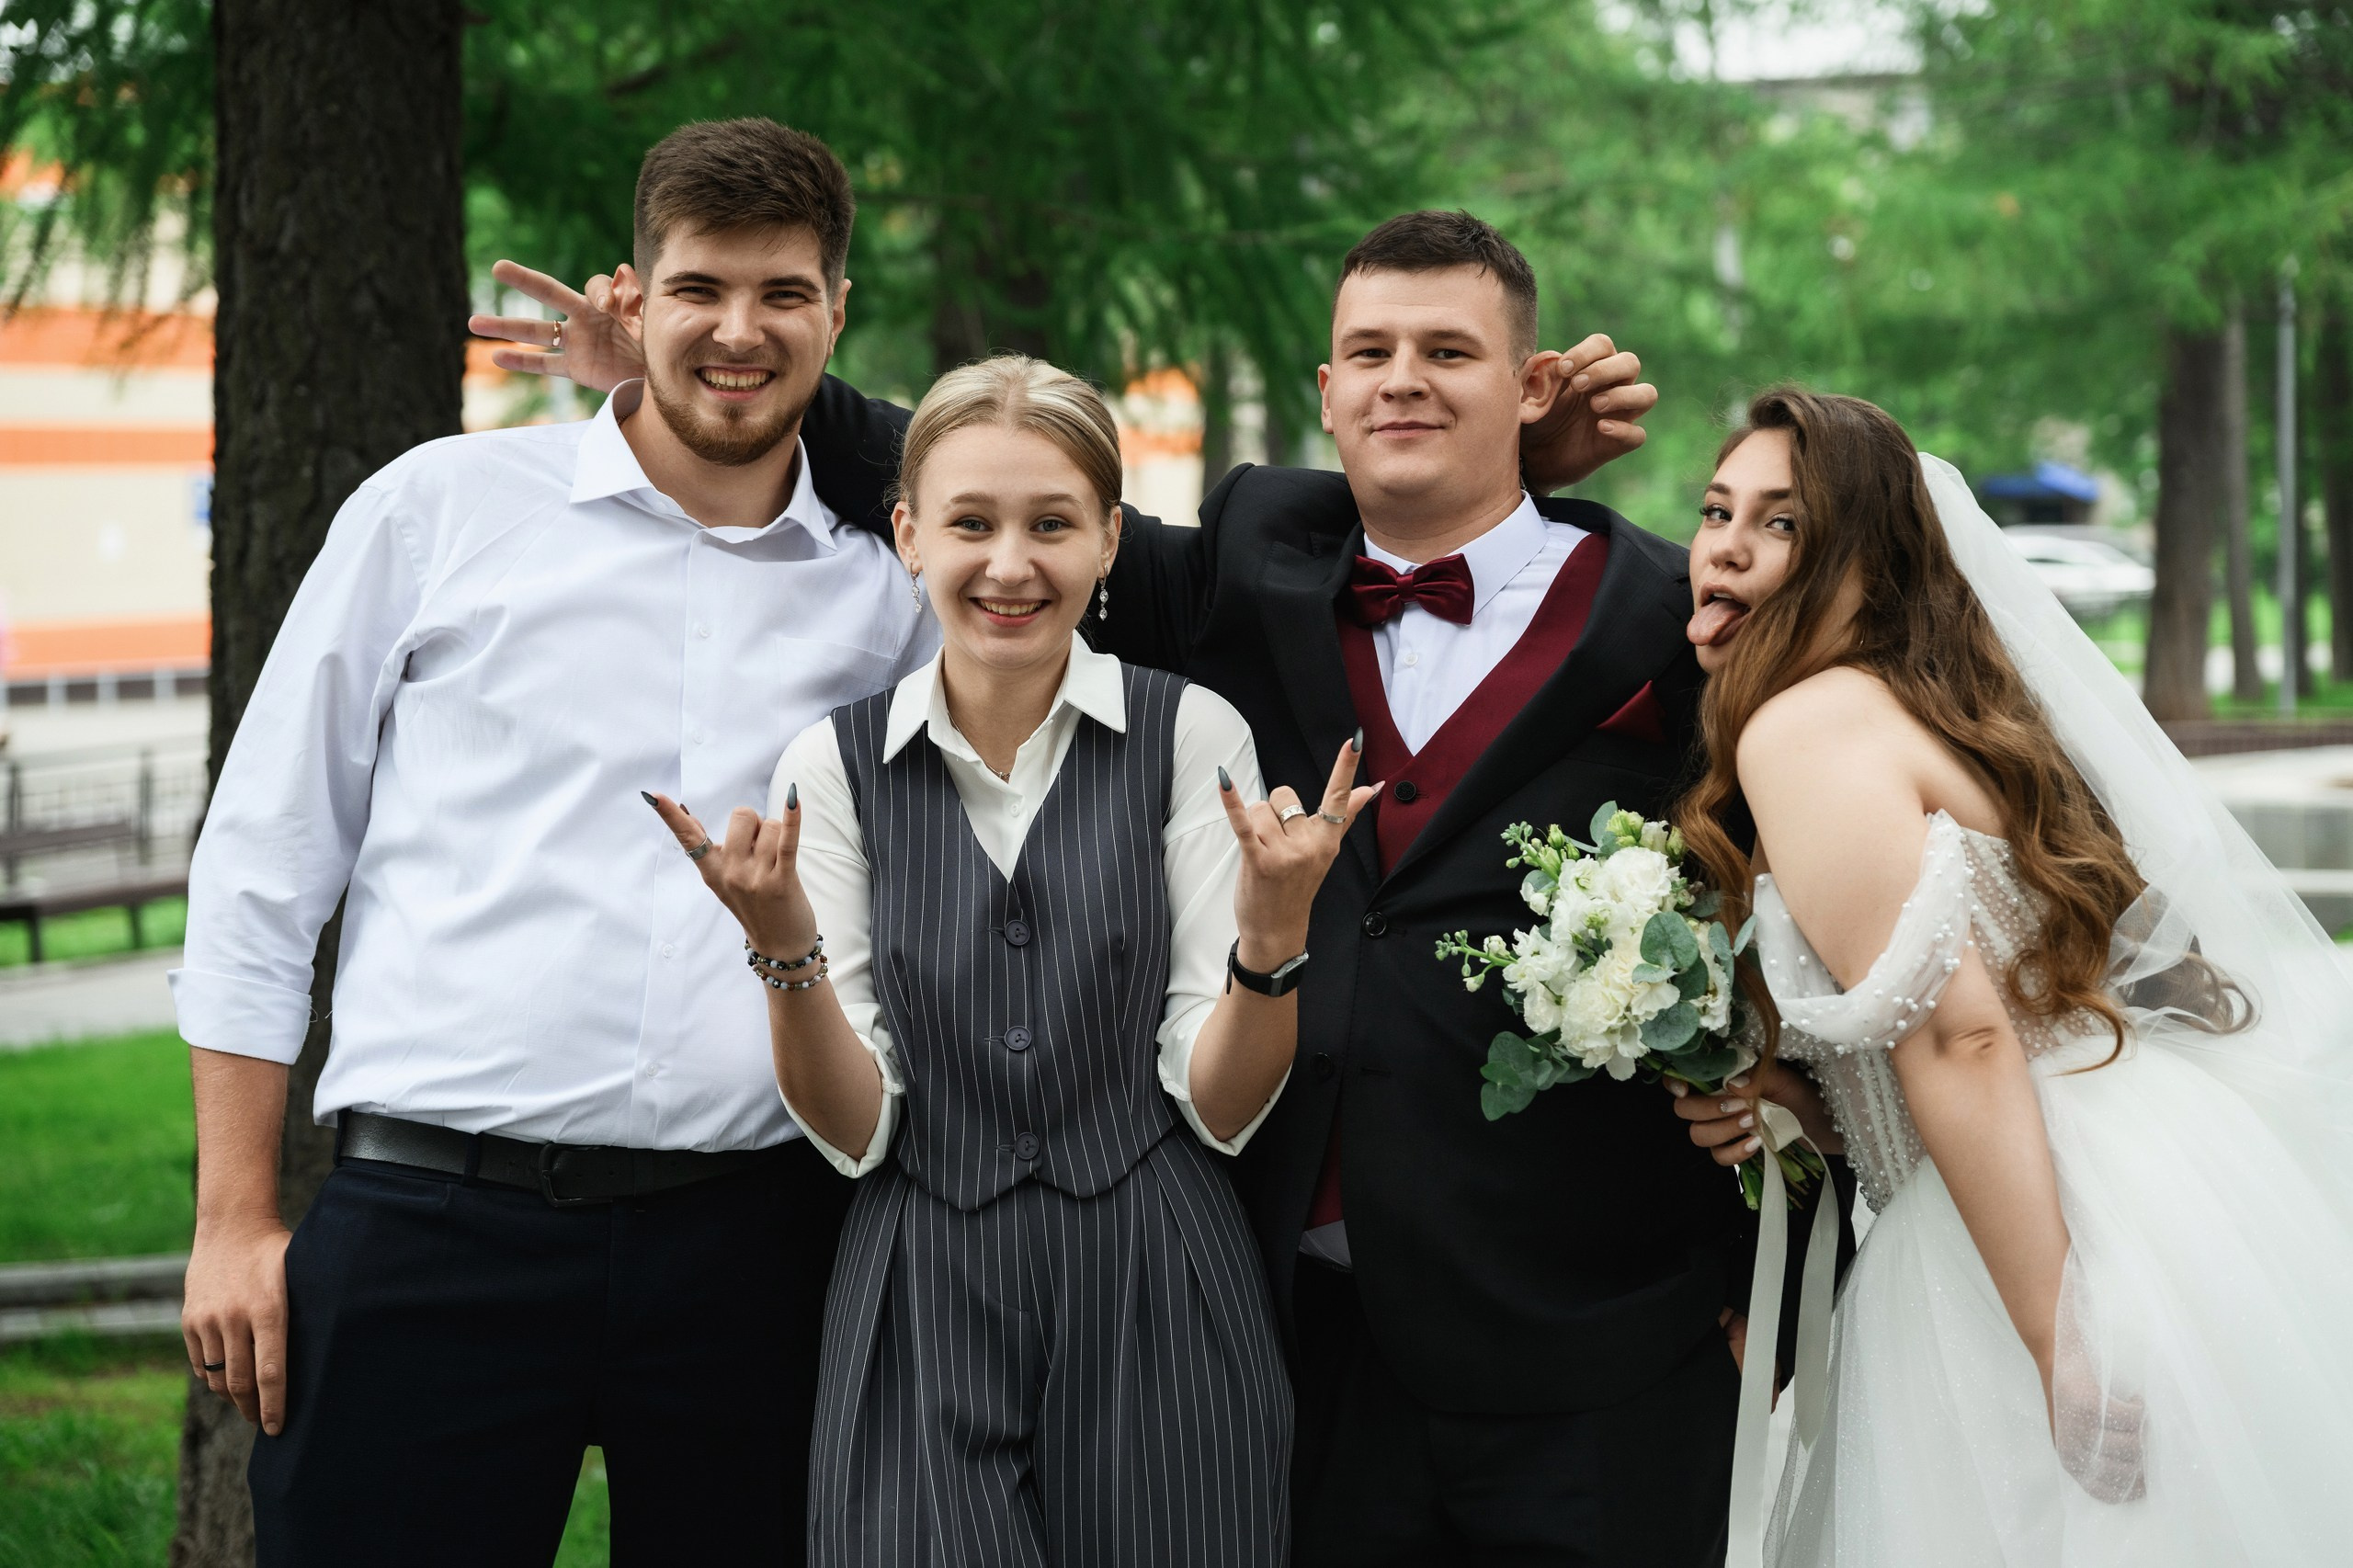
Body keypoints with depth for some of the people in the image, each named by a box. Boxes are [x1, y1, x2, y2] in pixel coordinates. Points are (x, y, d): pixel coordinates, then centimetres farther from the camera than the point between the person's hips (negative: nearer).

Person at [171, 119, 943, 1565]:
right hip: (433, 1228, -2)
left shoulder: (889, 597, 10)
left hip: (754, 1242, 2)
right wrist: (236, 1220, 2)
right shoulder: (444, 505, 5)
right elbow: (263, 863, 6)